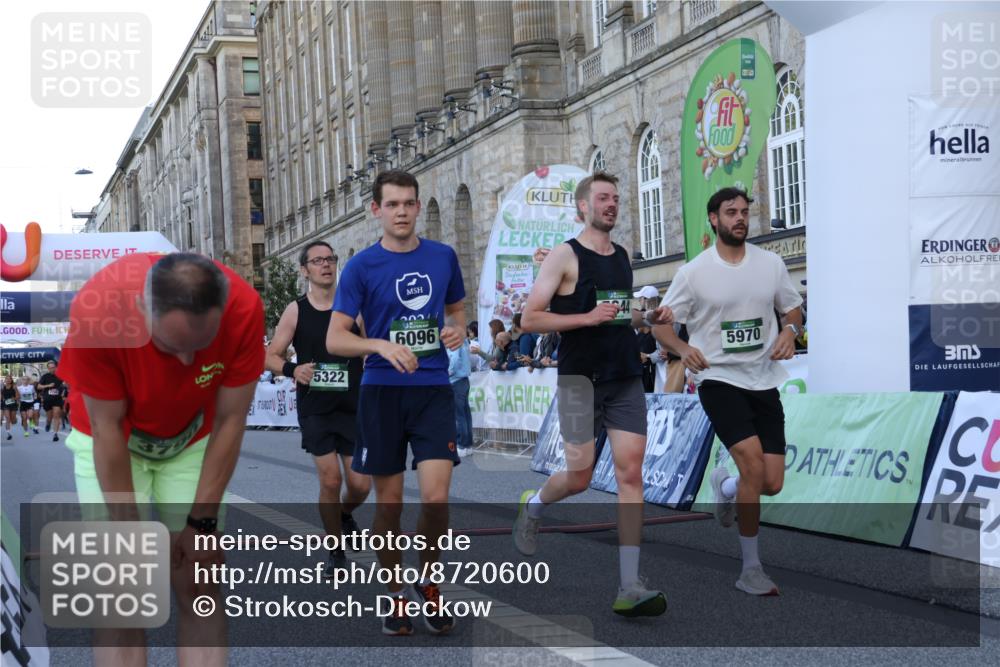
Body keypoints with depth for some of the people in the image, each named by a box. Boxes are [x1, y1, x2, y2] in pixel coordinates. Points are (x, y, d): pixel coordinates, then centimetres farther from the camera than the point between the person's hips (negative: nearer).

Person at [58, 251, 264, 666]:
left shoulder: (244, 309, -31)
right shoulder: (96, 310, -36)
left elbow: (229, 420, -18)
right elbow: (107, 428, -24)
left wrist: (202, 521, -14)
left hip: (193, 440, 2)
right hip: (111, 440, -1)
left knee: (199, 583, -1)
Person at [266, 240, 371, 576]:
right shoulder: (296, 311, -1)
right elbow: (270, 357, 4)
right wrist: (292, 369, -16)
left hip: (354, 407, 1)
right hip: (315, 409, -1)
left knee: (360, 485, -2)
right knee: (330, 480, -7)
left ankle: (345, 513, 34)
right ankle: (336, 552, 13)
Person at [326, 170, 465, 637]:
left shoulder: (443, 257, 7)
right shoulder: (361, 266, -2)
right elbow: (335, 339, -5)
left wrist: (457, 329, -1)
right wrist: (383, 345, -22)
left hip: (433, 389, 1)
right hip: (381, 392, -1)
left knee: (436, 497, -10)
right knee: (388, 502, 5)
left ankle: (429, 583, 14)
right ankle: (395, 593, 24)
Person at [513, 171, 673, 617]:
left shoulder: (623, 256, 15)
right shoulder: (565, 255, -4)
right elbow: (530, 319, -10)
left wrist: (649, 318, 8)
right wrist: (587, 317, -19)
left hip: (626, 379, 5)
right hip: (580, 378, -5)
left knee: (631, 474, -4)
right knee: (579, 477, -2)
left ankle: (629, 589, -5)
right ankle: (533, 505, 34)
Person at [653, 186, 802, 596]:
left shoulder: (771, 264, 5)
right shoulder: (694, 272, -4)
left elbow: (793, 308, 18)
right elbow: (659, 323, 2)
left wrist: (789, 331, -5)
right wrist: (683, 349, -19)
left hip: (764, 381, 4)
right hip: (718, 378, -4)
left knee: (772, 483, -1)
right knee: (753, 463, -22)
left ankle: (725, 485, 37)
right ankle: (751, 569, -8)